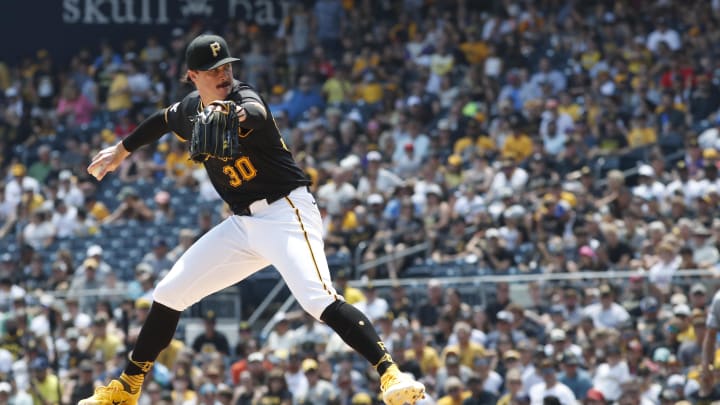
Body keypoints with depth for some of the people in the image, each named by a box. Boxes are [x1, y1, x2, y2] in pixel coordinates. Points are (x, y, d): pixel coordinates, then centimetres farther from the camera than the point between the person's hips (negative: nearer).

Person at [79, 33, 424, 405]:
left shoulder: (242, 97, -16)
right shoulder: (191, 109, 6)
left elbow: (255, 112, -43)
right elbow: (163, 121, 30)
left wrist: (236, 117, -66)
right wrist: (121, 150, 41)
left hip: (286, 213, -8)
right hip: (243, 223, 8)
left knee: (318, 298, -29)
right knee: (169, 294, 10)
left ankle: (390, 374, -30)